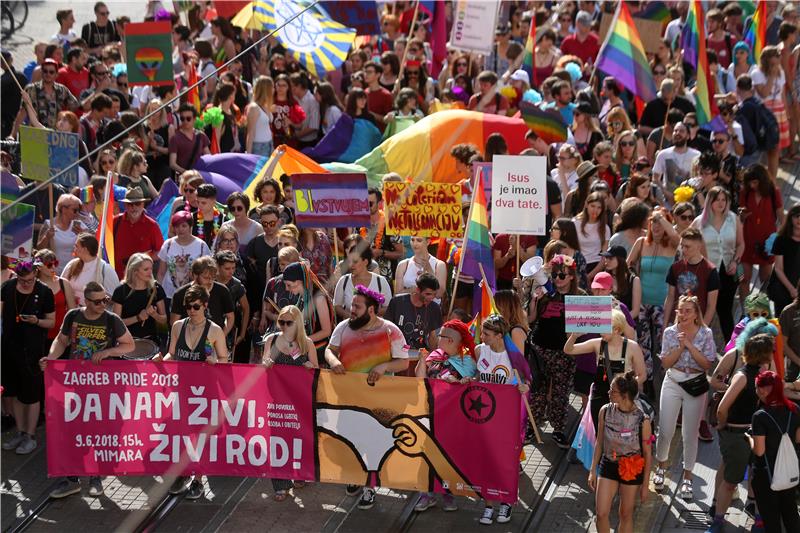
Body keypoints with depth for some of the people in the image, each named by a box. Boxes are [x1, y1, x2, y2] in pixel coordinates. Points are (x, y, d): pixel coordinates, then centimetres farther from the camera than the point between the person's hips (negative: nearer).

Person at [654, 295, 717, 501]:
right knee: (665, 431, -1)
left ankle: (687, 478, 18)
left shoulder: (705, 334, -6)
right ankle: (660, 467, 26)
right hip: (673, 383, 1)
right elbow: (666, 363, -5)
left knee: (690, 434, 6)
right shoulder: (670, 333, -3)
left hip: (696, 385, -1)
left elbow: (707, 364, -12)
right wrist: (680, 346, -18)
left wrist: (690, 345, -19)